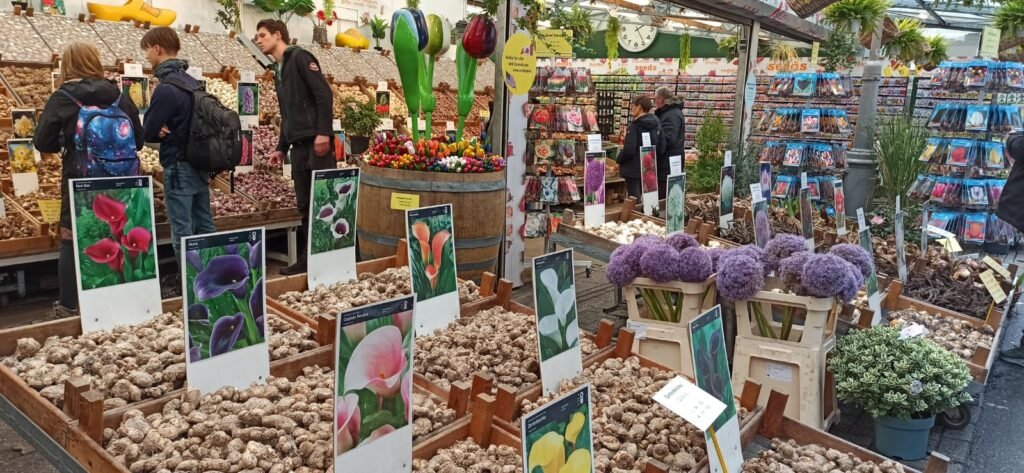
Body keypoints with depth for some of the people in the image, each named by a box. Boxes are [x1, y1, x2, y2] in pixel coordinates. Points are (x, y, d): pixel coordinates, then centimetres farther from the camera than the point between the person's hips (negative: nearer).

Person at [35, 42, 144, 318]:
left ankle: (68, 307, 13)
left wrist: (68, 143, 12)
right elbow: (138, 140, 6)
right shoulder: (119, 97, 1)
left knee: (71, 243, 8)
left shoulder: (62, 98, -6)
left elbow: (43, 143, -6)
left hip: (80, 182, -3)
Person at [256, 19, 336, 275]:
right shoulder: (278, 71, 23)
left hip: (316, 142, -8)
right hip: (298, 146, 8)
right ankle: (307, 258, 13)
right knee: (305, 205, 8)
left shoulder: (299, 57, -2)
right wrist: (281, 148, 21)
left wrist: (323, 132, -21)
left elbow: (324, 94, -13)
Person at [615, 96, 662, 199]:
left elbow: (629, 150, -20)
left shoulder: (634, 126, -16)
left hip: (634, 168, -7)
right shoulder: (656, 124, 6)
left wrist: (618, 159, -3)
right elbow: (661, 146, 9)